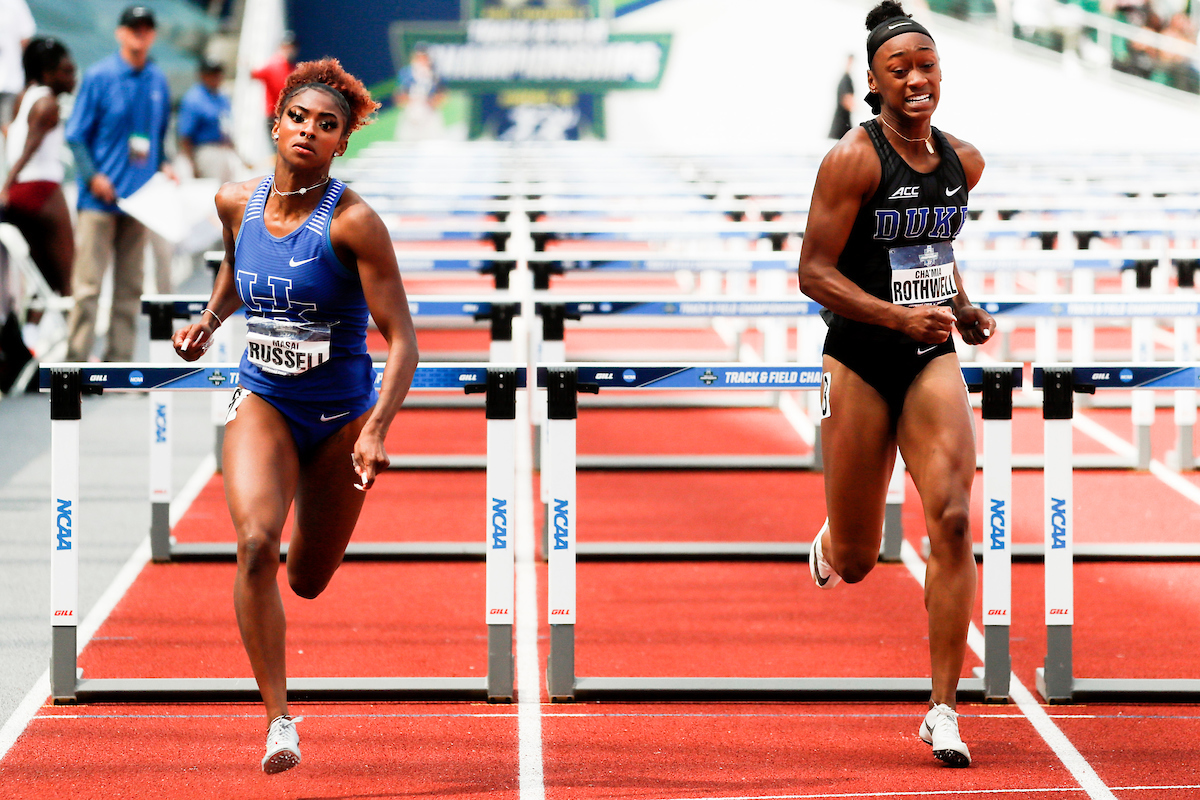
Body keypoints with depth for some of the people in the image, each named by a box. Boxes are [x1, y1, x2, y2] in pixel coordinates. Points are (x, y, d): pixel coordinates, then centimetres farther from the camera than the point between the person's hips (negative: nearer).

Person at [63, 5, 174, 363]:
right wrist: (93, 176, -14)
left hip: (139, 196, 5)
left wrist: (163, 165, 5)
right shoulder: (99, 78, -4)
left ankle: (119, 360, 12)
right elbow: (76, 134, -3)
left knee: (130, 286, 7)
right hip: (100, 197, -5)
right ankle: (76, 362, -6)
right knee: (88, 282, -8)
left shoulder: (157, 81, 10)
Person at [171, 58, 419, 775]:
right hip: (262, 401, 2)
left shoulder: (353, 222, -20)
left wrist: (377, 430, -32)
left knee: (308, 582, 12)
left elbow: (401, 338, -20)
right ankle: (279, 719, -18)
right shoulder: (238, 203, -6)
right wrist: (210, 320, 5)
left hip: (343, 412, -2)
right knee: (256, 543, -25)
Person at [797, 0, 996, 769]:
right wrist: (900, 316, -24)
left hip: (933, 360, 3)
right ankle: (830, 545, 48)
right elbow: (814, 273, -14)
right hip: (860, 360, -3)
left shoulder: (964, 160, 5)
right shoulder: (852, 159, -13)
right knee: (855, 564, 6)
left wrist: (964, 309, 9)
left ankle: (944, 710, -11)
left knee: (953, 520, -17)